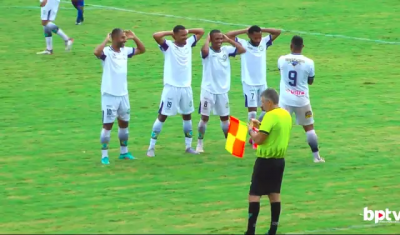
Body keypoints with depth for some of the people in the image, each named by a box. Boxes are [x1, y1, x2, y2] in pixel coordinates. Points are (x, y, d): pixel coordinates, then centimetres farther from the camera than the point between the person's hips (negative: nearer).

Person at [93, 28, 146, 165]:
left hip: (123, 94, 7)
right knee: (108, 125, -3)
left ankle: (124, 152, 29)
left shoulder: (125, 51, 6)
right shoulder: (106, 52, -15)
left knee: (124, 123, 16)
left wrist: (134, 38, 4)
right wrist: (106, 40, -26)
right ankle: (104, 155, 3)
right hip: (110, 95, -7)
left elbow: (142, 50, 17)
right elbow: (96, 52, -38)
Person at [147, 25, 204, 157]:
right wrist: (170, 33, -14)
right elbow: (156, 36, -26)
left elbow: (201, 32, 16)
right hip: (171, 87, -6)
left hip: (186, 87, 6)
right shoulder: (168, 46, -10)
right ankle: (151, 147, 2)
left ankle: (188, 146, 24)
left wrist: (187, 31, 3)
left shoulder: (189, 43, 6)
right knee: (162, 116, -3)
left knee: (187, 116, 13)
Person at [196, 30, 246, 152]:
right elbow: (205, 51, -39)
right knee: (205, 117, -1)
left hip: (222, 90, 4)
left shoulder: (226, 50, 1)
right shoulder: (207, 51, -14)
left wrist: (228, 40, -5)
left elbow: (242, 50, -6)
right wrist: (207, 40, -20)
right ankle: (199, 143, 10)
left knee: (225, 117, 15)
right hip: (208, 90, -4)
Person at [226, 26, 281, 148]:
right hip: (249, 83, -5)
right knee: (252, 111, -5)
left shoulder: (264, 43, 5)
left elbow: (278, 32, 8)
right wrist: (245, 30, -10)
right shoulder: (243, 44, -7)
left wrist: (261, 30, -1)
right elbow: (228, 35, -16)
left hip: (262, 83, 5)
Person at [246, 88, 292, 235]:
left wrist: (251, 129, -3)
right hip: (280, 160, 8)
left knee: (254, 194, -3)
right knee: (275, 194, 11)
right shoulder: (286, 115, 7)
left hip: (266, 161, -8)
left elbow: (258, 140, -21)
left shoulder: (270, 116, -19)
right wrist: (261, 126, 16)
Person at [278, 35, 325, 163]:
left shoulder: (282, 60, -6)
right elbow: (310, 81, 6)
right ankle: (316, 156, 17)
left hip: (285, 100, 0)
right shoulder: (308, 62, -9)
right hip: (302, 100, 0)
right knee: (309, 127, 14)